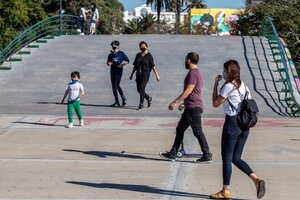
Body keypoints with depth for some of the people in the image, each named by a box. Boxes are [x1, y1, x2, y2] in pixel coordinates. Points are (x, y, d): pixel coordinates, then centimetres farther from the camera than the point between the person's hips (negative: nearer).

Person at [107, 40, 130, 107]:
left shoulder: (121, 53, -1)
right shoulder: (111, 55, 12)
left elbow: (127, 61, 1)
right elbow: (108, 62, 21)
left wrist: (122, 64, -12)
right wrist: (109, 63, -2)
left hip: (118, 72, -6)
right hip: (112, 72, 6)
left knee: (117, 86, -14)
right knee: (113, 87, 5)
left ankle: (123, 98, 6)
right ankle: (117, 102, 12)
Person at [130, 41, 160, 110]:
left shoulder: (149, 55, -2)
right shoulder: (138, 55, 12)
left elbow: (153, 66, -6)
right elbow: (135, 66, 18)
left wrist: (157, 75, -11)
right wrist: (132, 74, 17)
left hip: (145, 73, -6)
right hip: (138, 73, 6)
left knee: (142, 88, -15)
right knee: (139, 89, 7)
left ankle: (141, 104, -10)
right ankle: (148, 98, 31)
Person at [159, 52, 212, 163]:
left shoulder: (193, 73, -15)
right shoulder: (196, 73, 18)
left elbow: (188, 91, -21)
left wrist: (175, 102, -21)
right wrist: (185, 104, 30)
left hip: (194, 108, -10)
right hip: (191, 108, 10)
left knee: (197, 131, -5)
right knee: (180, 129, 12)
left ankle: (207, 156, 0)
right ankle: (173, 154, 16)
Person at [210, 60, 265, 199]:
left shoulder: (228, 86, -12)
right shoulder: (243, 85, 12)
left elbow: (215, 103, -5)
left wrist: (215, 84, 0)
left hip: (232, 122, -8)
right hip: (244, 125, 8)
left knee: (226, 157, 3)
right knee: (236, 158, 14)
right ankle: (256, 179, -2)